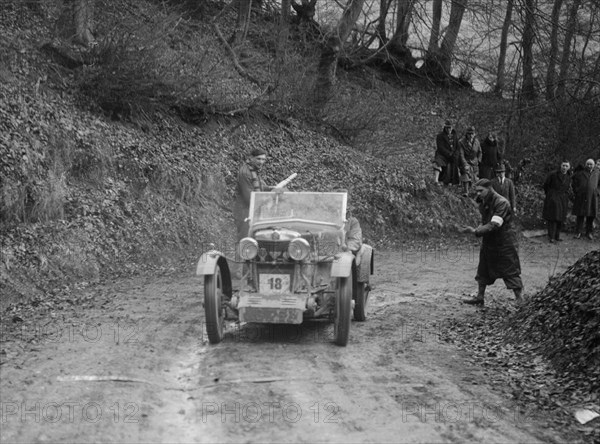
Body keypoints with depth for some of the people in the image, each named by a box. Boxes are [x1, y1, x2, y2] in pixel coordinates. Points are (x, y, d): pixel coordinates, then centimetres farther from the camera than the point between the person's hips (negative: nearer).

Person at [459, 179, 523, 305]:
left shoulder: (502, 203, -22)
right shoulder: (483, 203, 5)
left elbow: (494, 225, -30)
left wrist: (476, 231, -33)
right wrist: (476, 230, -4)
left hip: (505, 243, -8)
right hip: (488, 242, 8)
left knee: (511, 272, -2)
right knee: (483, 270, 14)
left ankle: (519, 299, 6)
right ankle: (479, 297, 25)